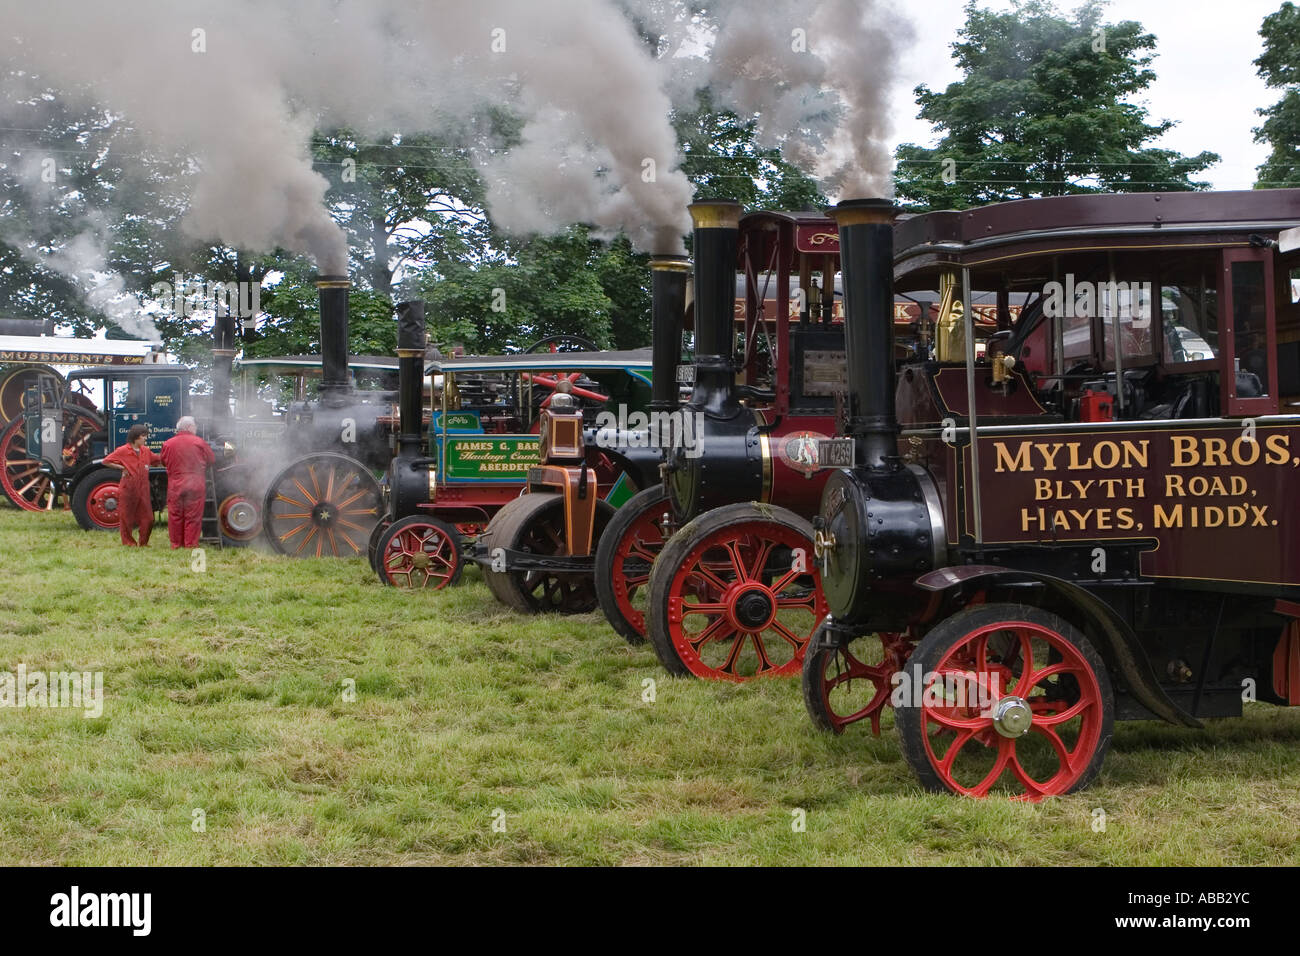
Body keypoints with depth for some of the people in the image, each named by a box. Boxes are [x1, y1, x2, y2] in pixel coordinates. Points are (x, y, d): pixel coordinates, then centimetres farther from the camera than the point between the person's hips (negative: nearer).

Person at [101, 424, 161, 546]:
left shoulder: (146, 451, 9)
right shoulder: (123, 451, -6)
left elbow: (158, 460, 24)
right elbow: (106, 462, -2)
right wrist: (122, 468, -7)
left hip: (143, 490, 4)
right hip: (128, 489, -4)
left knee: (148, 518, 1)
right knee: (127, 517, 4)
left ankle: (143, 543, 14)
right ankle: (128, 542, 16)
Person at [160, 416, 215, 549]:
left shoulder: (168, 444, 1)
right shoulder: (199, 443, -4)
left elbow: (164, 461, 13)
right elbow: (211, 460, 4)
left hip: (175, 486, 2)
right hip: (195, 486, -2)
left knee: (175, 516, 9)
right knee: (193, 516, 3)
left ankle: (176, 544, 13)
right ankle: (191, 544, 3)